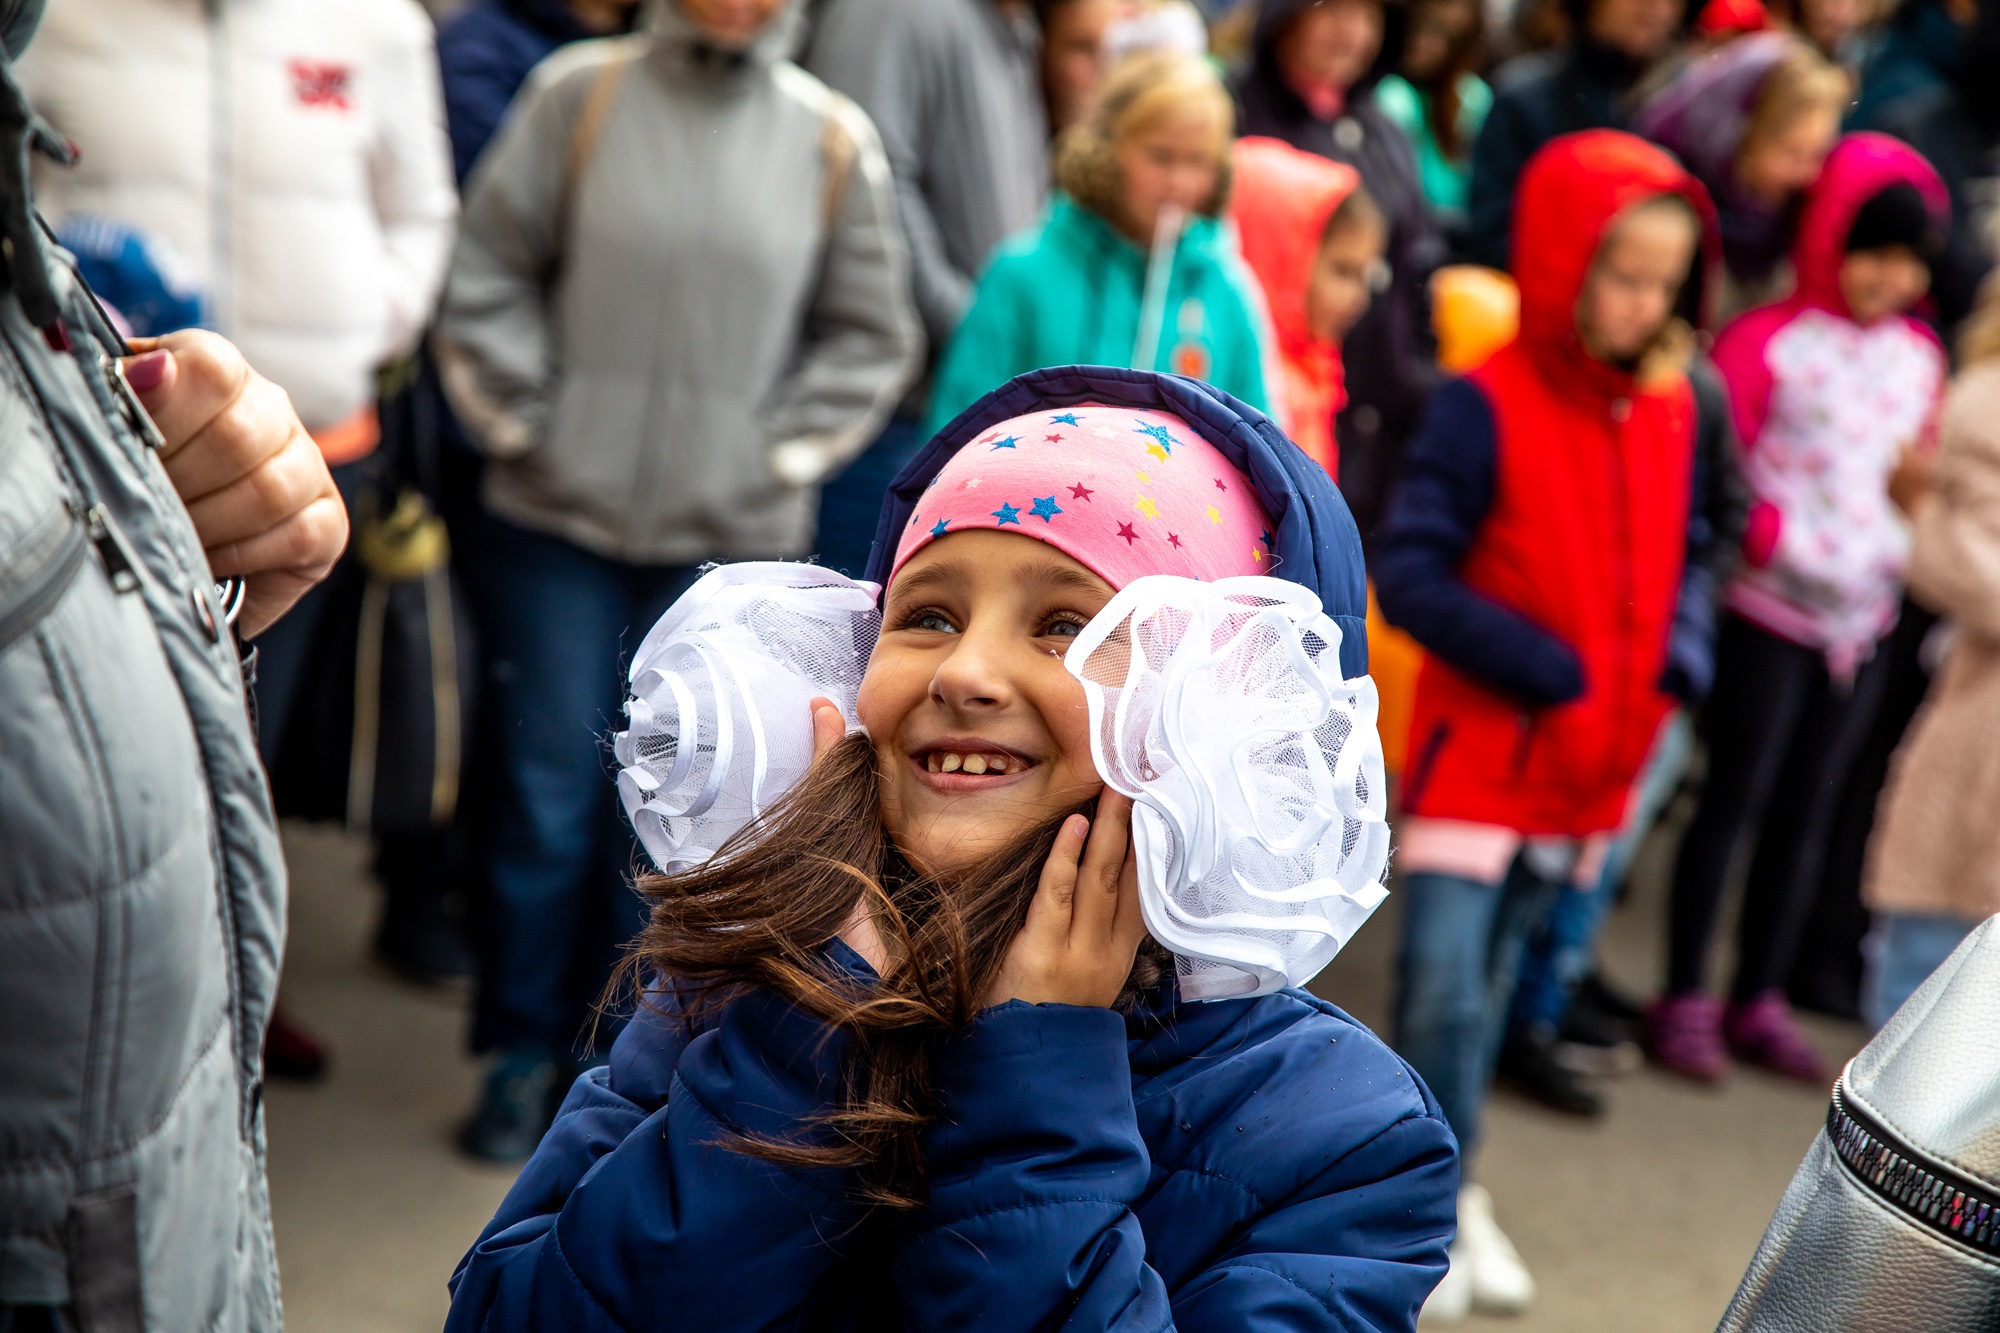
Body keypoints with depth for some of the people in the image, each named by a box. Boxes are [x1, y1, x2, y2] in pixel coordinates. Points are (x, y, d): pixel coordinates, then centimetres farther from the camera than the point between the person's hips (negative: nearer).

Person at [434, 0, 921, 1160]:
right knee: (550, 792, 4)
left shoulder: (834, 140, 1)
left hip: (730, 541, 1)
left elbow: (872, 335, 9)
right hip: (563, 519, -1)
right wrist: (527, 424, -1)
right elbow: (490, 278, 4)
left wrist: (781, 455, 2)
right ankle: (527, 1055, 19)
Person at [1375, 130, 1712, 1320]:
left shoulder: (1671, 412, 4)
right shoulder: (1487, 405, -14)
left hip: (1593, 764, 6)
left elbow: (1679, 557, 16)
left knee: (1496, 983, 16)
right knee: (1445, 987, -9)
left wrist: (1671, 668, -2)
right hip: (1481, 743, -6)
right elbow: (1409, 575, -16)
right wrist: (1543, 667, -18)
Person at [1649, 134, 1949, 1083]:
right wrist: (1774, 534, -19)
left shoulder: (1919, 354, 9)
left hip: (1864, 618, 5)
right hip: (1770, 612, -5)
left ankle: (1759, 1001, 22)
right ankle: (1683, 1000, 10)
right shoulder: (1769, 339, -9)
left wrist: (1909, 546, 1)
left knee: (1807, 812, 11)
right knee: (1735, 800, 0)